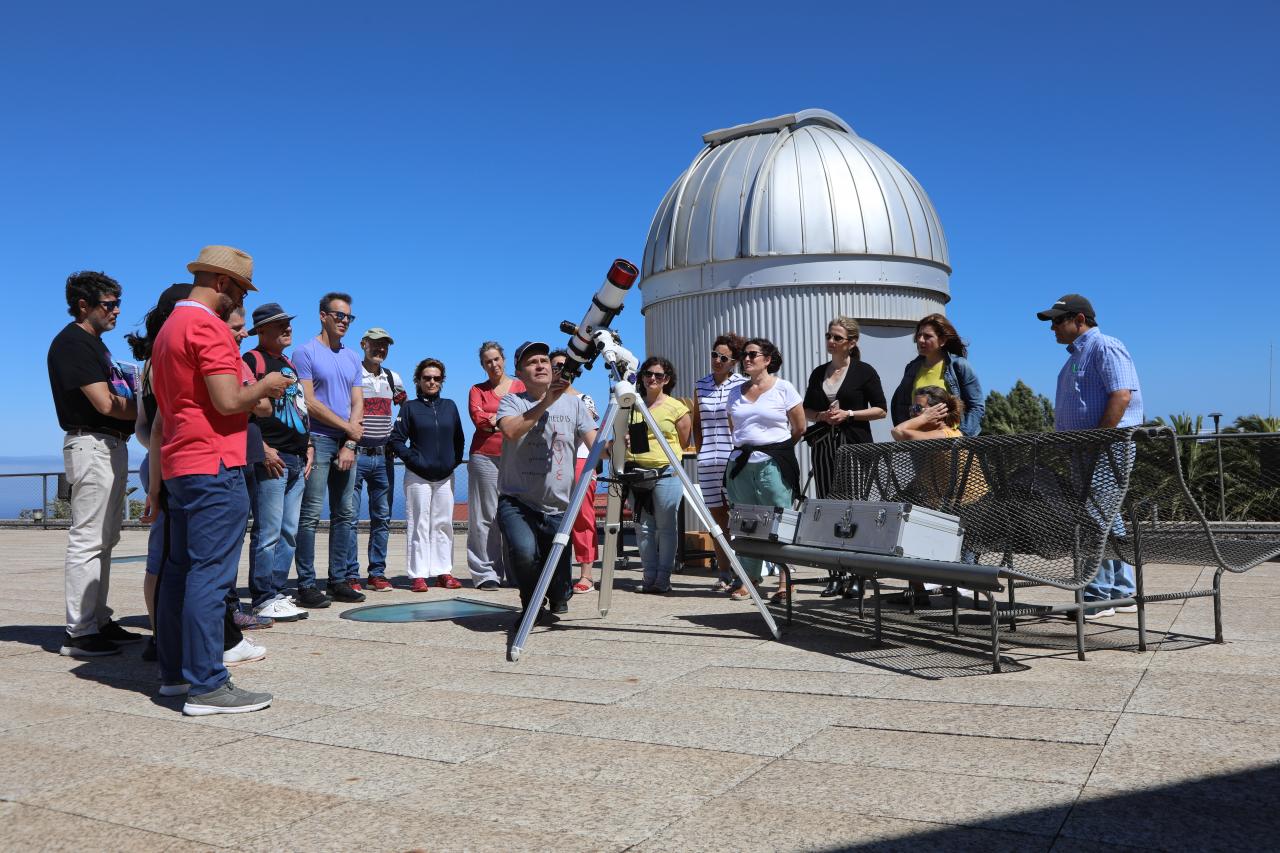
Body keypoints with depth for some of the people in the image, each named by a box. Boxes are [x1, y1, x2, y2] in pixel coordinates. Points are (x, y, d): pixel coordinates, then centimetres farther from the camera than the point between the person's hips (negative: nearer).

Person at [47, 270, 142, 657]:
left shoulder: (93, 343, 19)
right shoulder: (72, 342, -10)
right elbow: (105, 404, -17)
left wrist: (136, 399, 1)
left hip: (112, 445, 10)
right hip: (92, 445, -10)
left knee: (104, 540, 13)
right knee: (87, 539, -8)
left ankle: (99, 621, 20)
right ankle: (78, 633, -3)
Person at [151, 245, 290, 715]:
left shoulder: (169, 327, 18)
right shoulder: (208, 326, -13)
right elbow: (228, 400, -20)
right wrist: (265, 386, -3)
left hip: (179, 465, 10)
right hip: (214, 467, -10)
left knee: (179, 570, 13)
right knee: (211, 574, -9)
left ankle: (175, 673, 21)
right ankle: (206, 686, -7)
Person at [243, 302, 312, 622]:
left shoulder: (289, 365, 23)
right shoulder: (252, 360, -4)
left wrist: (307, 447, 17)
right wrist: (262, 448, -18)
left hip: (297, 461, 9)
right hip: (271, 459, -9)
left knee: (289, 532, 9)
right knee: (268, 532, -7)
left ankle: (277, 593, 16)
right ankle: (264, 599, -1)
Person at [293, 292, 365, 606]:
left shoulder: (352, 358, 17)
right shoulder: (305, 352, -2)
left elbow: (358, 404, 10)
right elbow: (309, 403, -9)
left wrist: (350, 445, -3)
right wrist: (348, 428, -6)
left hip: (346, 444, 6)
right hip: (318, 441, -6)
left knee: (345, 514, 7)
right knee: (311, 515, -6)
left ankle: (339, 580, 14)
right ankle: (306, 585, -2)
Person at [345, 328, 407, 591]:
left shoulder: (393, 378, 12)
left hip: (383, 456, 5)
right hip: (356, 454, -5)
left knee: (382, 517, 7)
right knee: (350, 517, -3)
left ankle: (377, 573, 14)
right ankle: (350, 575, 3)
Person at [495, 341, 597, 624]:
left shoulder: (573, 403, 6)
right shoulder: (511, 401, 2)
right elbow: (510, 431, -20)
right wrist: (545, 403, -27)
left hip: (558, 508, 2)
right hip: (516, 503, -2)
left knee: (559, 589, 0)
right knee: (524, 550, -32)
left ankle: (556, 601, 38)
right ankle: (532, 606, -1)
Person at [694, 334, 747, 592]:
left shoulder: (743, 385, 1)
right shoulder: (700, 386, 13)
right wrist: (701, 451, 12)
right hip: (708, 461, 4)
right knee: (716, 515, 5)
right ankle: (724, 574, 11)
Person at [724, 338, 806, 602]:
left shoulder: (784, 389, 0)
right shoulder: (736, 392, 14)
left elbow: (799, 429, 4)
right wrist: (743, 446, 13)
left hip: (773, 463, -5)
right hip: (741, 462, 5)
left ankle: (785, 582, -4)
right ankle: (749, 580, 13)